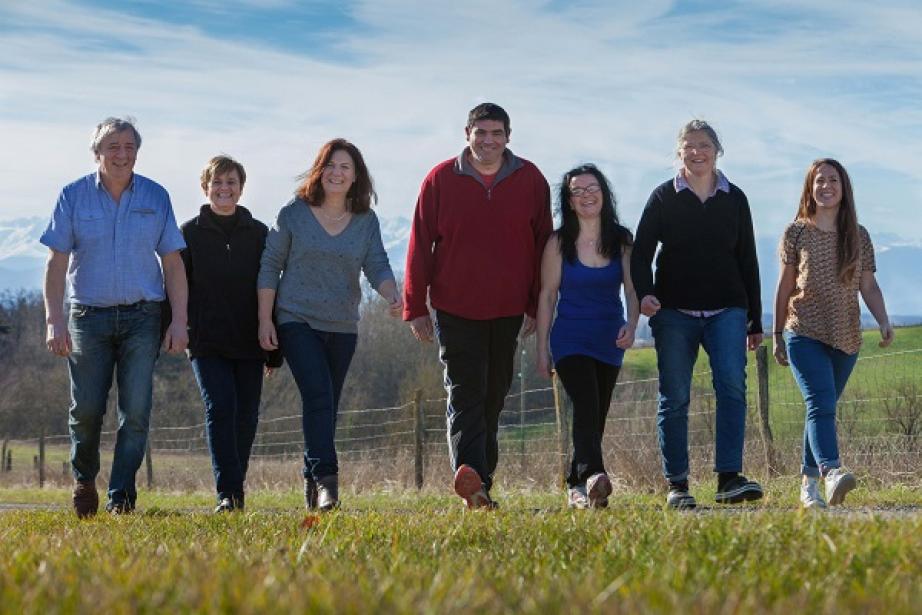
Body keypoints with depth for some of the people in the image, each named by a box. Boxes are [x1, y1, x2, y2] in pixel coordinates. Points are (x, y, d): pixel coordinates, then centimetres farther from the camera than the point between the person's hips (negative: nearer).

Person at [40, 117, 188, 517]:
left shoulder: (156, 197, 4)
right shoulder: (74, 197, 1)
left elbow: (172, 263, 6)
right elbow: (57, 262, -2)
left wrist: (179, 321, -2)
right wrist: (55, 320, -12)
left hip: (142, 316, 1)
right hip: (89, 316, -1)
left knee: (136, 410, -7)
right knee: (86, 408, 0)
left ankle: (121, 496, 0)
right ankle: (84, 481, 25)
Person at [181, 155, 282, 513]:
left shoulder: (259, 234, 9)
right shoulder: (189, 234, 4)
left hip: (248, 344, 2)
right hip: (206, 343, -2)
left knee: (246, 417, 4)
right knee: (220, 408, -15)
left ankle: (235, 489, 20)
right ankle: (228, 494, -16)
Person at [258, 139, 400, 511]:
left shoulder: (366, 221, 6)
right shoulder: (294, 214, -1)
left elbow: (377, 266, -2)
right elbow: (270, 266, 1)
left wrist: (392, 295, -24)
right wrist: (265, 320, -4)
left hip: (342, 327, 4)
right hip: (297, 320, -4)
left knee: (327, 405, 8)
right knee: (317, 393, -19)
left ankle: (312, 481, 19)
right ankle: (325, 477, -23)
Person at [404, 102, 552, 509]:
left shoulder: (530, 181, 3)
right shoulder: (441, 180, -2)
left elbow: (541, 246, 7)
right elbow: (420, 245, 0)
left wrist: (537, 306, 5)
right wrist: (415, 307, -2)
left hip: (509, 310, 2)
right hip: (455, 309, -2)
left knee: (493, 397, 9)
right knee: (466, 395, -11)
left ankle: (478, 483, 18)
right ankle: (472, 478, -24)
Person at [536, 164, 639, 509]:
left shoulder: (621, 241, 4)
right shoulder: (559, 243, -2)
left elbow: (632, 289, 1)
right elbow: (547, 295, 0)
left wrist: (631, 325, -18)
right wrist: (541, 348, -1)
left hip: (610, 340, 4)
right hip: (571, 338, -3)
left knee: (597, 416, 7)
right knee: (586, 406, -23)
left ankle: (575, 487, 18)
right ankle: (592, 478, -38)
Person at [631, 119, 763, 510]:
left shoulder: (734, 199, 11)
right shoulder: (664, 198, 5)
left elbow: (747, 261, 15)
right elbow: (641, 252, 1)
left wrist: (755, 321, 14)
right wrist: (644, 293, -20)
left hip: (726, 311, 1)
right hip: (674, 313, -1)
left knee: (732, 386, -17)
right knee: (674, 399, -1)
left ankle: (729, 478, -21)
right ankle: (677, 486, 5)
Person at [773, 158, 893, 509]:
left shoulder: (858, 236, 10)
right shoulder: (796, 233, 4)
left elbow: (869, 286, 8)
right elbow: (785, 286, 7)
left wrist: (884, 322, -8)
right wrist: (777, 335, 8)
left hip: (845, 338, 3)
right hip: (805, 334, -3)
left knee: (822, 409, 8)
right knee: (820, 402, -21)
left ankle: (809, 485, 16)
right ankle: (832, 472, -38)